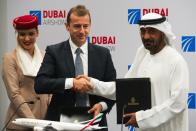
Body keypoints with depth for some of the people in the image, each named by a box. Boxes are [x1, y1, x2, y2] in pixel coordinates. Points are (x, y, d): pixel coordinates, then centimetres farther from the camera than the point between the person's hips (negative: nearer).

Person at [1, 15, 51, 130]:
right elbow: (14, 94, -10)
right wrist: (32, 120, -17)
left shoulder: (43, 57, 9)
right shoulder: (10, 59, -4)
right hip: (20, 121, -4)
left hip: (44, 120, 4)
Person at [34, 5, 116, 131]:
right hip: (62, 120, -1)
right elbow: (39, 84, -7)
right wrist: (71, 83, -19)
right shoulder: (54, 52, 4)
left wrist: (102, 105, -7)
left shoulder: (102, 53, 10)